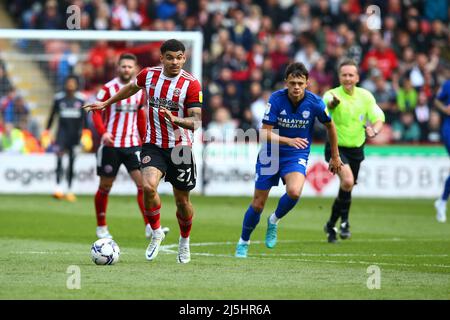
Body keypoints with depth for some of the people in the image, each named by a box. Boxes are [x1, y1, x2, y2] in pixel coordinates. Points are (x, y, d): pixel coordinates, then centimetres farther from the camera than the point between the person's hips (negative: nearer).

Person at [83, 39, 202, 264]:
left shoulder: (191, 84, -11)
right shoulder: (148, 75, -1)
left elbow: (196, 121, -14)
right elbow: (132, 88, 22)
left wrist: (175, 120, -33)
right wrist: (106, 103, 29)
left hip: (180, 148, -1)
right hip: (153, 146, 1)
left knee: (182, 200, 8)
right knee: (148, 187, -25)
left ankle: (184, 242, 36)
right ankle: (156, 233, -1)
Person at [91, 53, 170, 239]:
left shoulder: (139, 90, 9)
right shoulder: (108, 89, -4)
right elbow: (96, 113, -7)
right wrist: (103, 133, -23)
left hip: (133, 144, 3)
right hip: (111, 145, -3)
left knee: (143, 183, -11)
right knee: (105, 187, 6)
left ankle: (150, 227, -14)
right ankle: (101, 227, 21)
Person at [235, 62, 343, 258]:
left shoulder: (314, 102, -14)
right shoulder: (276, 99, -18)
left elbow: (330, 126, 5)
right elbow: (265, 133, -19)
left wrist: (335, 157, 12)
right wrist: (289, 140, -35)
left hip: (297, 156, 0)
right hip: (271, 154, 0)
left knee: (294, 191, -30)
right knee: (258, 204, 3)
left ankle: (274, 221, 1)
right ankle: (243, 243, 27)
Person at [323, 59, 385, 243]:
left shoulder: (365, 96, -2)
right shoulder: (332, 95, -15)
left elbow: (379, 118, -5)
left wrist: (374, 130, -29)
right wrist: (332, 104, -62)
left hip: (356, 148, 5)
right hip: (336, 147, -5)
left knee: (347, 188, 12)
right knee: (347, 181, -27)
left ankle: (331, 226, 31)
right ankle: (344, 220, -8)